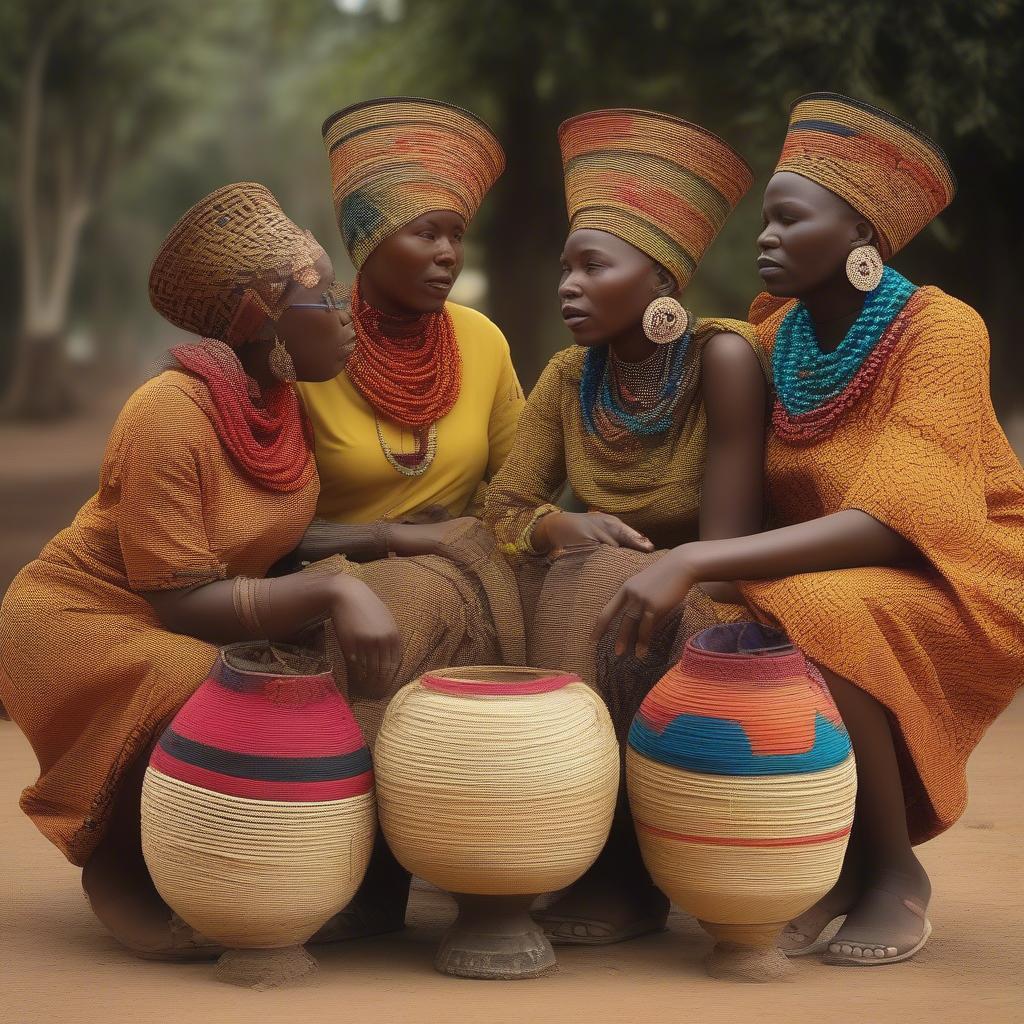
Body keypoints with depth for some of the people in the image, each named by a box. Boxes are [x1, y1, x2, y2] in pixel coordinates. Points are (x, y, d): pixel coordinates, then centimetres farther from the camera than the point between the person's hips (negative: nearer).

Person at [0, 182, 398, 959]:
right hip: (85, 624, -8)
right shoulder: (170, 415, -25)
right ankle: (117, 869, -6)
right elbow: (183, 603, -26)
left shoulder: (285, 401, -3)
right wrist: (332, 591, -35)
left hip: (192, 632, 8)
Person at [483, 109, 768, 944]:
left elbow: (726, 543, -20)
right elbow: (505, 506, 2)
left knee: (596, 595, -33)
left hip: (699, 610, -5)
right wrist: (560, 526, -20)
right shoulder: (568, 379, 1)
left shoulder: (722, 357, -16)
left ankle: (621, 871, -18)